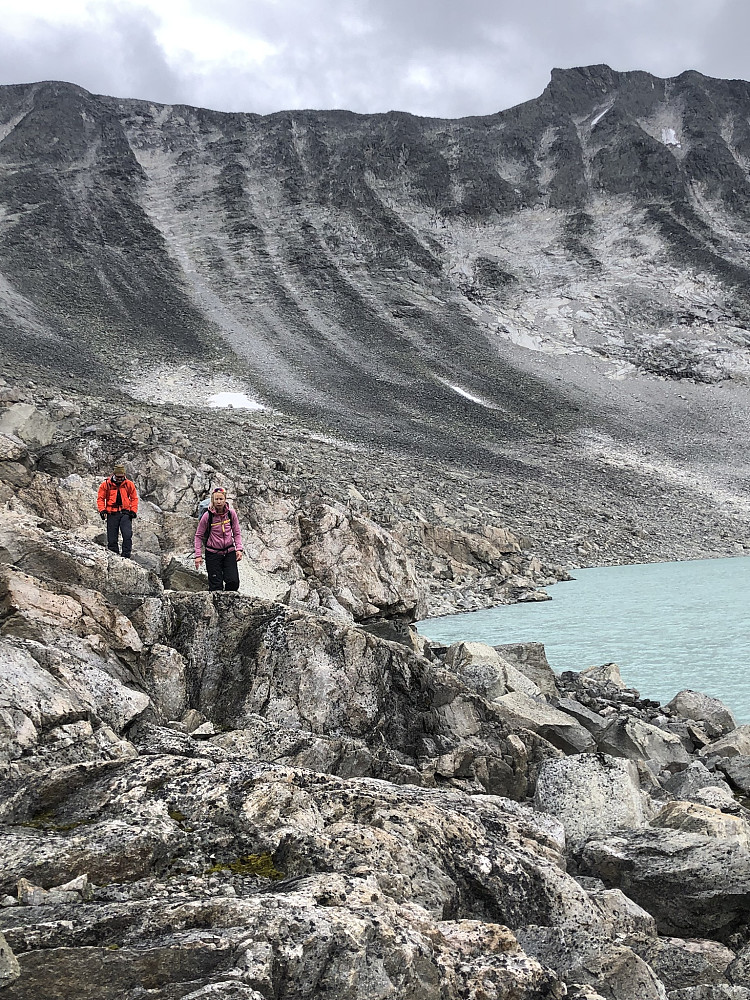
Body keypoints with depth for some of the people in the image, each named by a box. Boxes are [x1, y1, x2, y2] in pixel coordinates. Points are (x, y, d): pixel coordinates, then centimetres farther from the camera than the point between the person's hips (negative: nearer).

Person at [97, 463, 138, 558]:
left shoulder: (129, 484, 3)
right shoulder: (106, 484, -1)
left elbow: (134, 498, 12)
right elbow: (100, 498, 6)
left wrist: (133, 511, 1)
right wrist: (102, 510, -7)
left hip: (125, 513, 0)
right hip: (112, 514, 0)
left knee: (127, 535, -15)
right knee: (112, 539, 2)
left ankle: (126, 557, -10)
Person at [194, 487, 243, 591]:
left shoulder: (231, 513, -4)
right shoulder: (207, 516, -11)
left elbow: (237, 533, 6)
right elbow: (198, 536, -1)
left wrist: (239, 549, -7)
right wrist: (198, 555, -6)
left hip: (229, 552, 2)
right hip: (213, 553, -2)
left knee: (233, 582, -9)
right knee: (216, 585, -4)